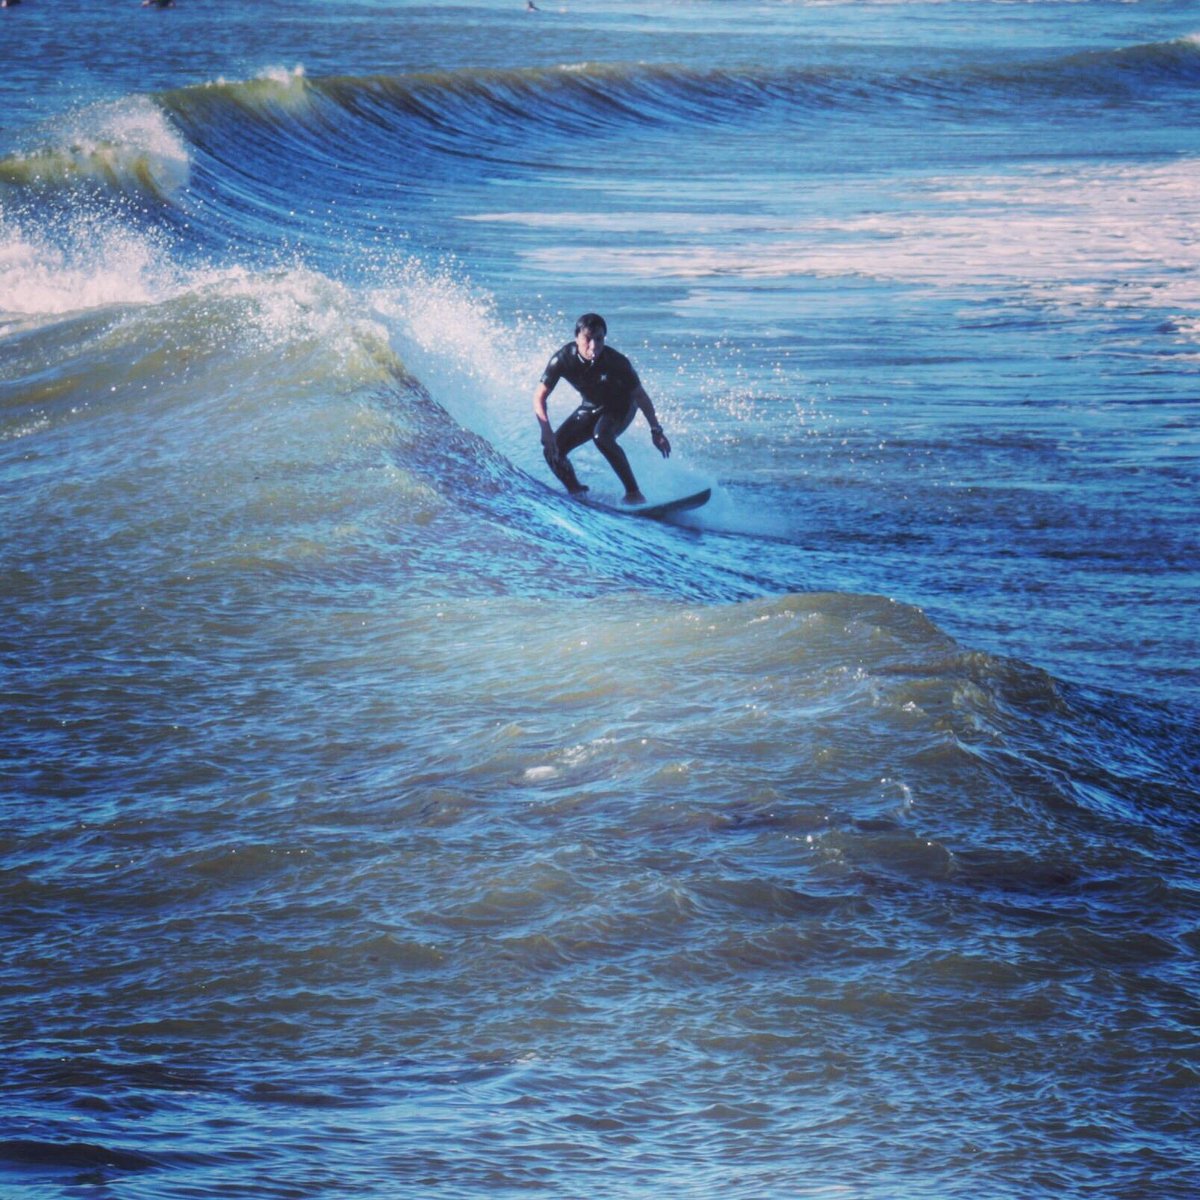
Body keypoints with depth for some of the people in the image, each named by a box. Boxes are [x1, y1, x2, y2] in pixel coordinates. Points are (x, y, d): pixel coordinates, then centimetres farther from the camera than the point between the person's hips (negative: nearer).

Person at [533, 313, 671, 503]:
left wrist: (656, 431, -17)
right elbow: (540, 397, -19)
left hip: (621, 407, -4)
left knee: (601, 436, -36)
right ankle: (577, 495, 14)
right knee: (553, 450, -11)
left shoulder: (616, 362, -31)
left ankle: (634, 494, -32)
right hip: (590, 408, 4)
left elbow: (640, 396, -18)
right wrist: (546, 429, -35)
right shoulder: (562, 359, -25)